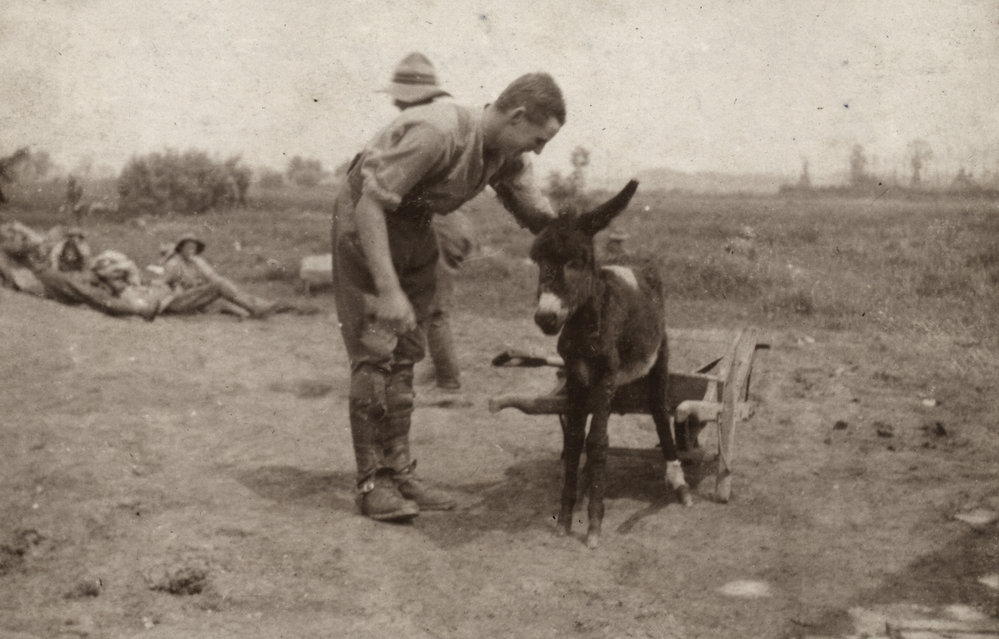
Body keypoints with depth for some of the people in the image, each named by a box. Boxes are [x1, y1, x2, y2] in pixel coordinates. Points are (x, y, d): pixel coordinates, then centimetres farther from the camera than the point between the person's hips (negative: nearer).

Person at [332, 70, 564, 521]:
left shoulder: (507, 158, -5)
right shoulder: (438, 132, -31)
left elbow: (541, 218, 5)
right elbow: (370, 204, -32)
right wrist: (387, 290, -36)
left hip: (415, 228, 8)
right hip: (364, 223, -8)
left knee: (405, 356, 8)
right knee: (375, 353, -10)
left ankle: (399, 472, 16)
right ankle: (371, 482, -3)